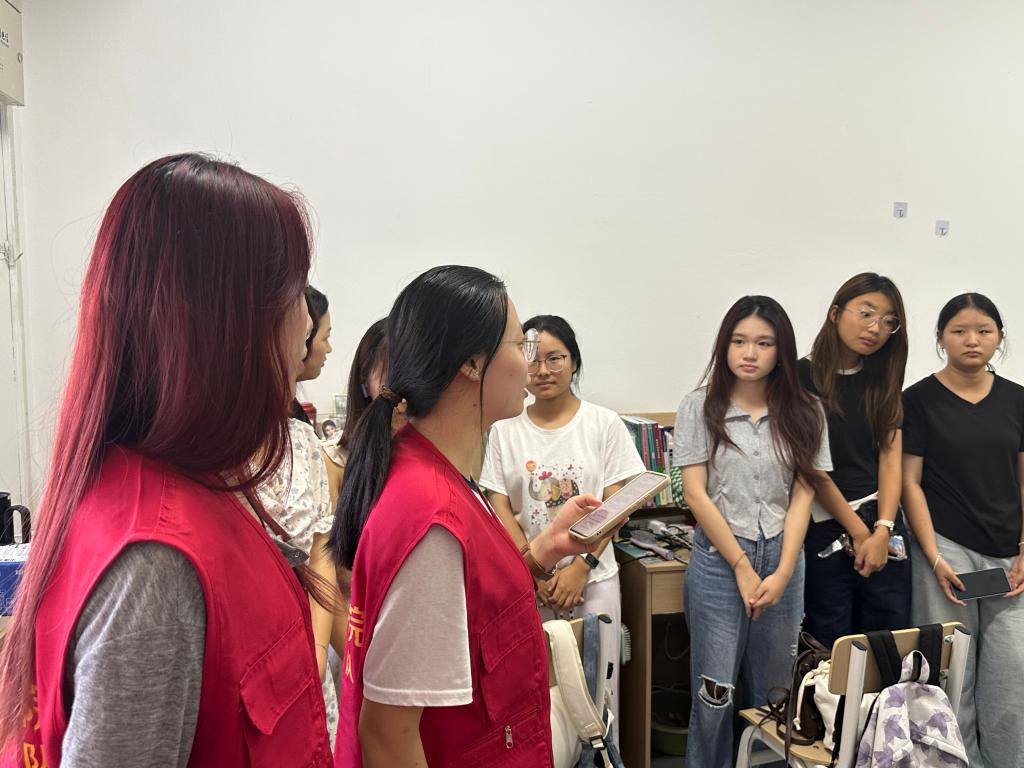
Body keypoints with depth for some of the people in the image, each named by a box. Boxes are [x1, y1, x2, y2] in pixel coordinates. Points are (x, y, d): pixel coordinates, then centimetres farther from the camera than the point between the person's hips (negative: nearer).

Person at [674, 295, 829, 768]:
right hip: (718, 559, -2)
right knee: (714, 693, 2)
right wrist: (743, 567, -8)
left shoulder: (803, 413, 4)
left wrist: (782, 573, -7)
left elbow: (802, 496, 2)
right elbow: (696, 494, -6)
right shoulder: (699, 408, -3)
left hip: (783, 559, 3)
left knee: (773, 693, 13)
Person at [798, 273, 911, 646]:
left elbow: (890, 457, 3)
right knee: (832, 644, 4)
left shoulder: (883, 380, 9)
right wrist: (859, 532, -7)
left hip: (882, 523, 5)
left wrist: (882, 530, -9)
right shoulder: (802, 378, -7)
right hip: (824, 528, -4)